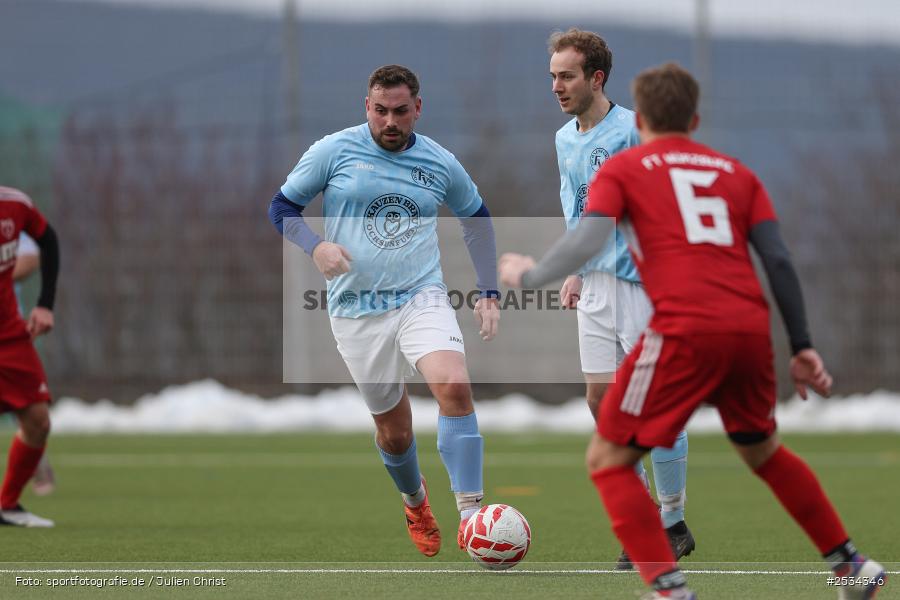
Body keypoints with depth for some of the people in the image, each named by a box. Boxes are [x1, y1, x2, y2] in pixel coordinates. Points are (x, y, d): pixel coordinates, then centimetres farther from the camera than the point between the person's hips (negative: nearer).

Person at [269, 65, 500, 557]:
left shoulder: (440, 163, 4)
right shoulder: (333, 152, -3)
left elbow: (476, 218, 21)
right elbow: (282, 206, 4)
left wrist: (488, 293, 15)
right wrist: (315, 246, -16)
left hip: (422, 299, 0)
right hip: (357, 309, 0)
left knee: (455, 387, -26)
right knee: (394, 429, 7)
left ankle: (470, 516, -26)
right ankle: (415, 503, 40)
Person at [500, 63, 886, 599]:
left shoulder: (623, 169, 11)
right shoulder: (735, 172, 22)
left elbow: (585, 244, -4)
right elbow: (779, 260, 13)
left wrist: (528, 275, 12)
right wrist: (802, 348, 15)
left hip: (684, 331, -5)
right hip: (751, 329, 5)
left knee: (609, 461, 5)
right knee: (763, 449, 30)